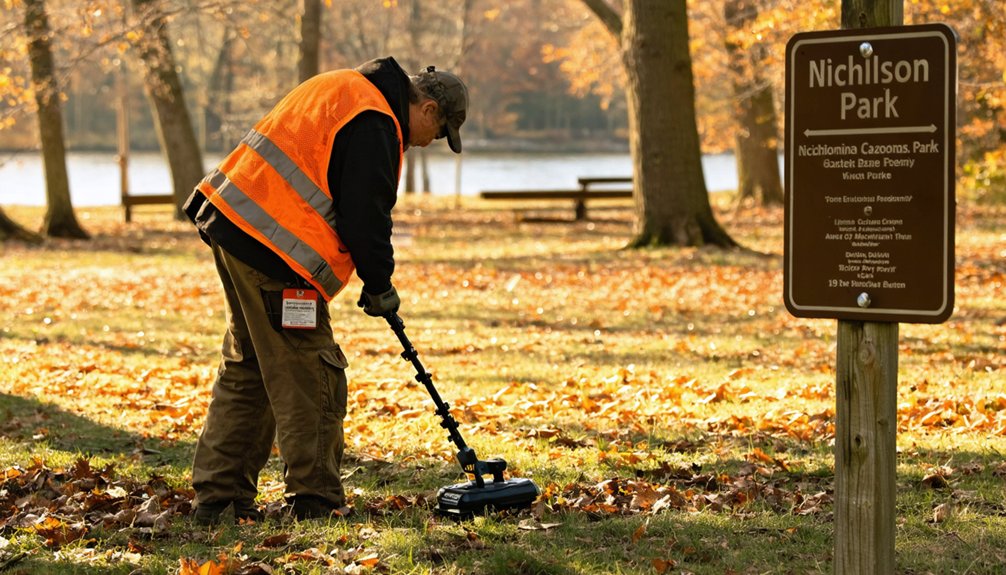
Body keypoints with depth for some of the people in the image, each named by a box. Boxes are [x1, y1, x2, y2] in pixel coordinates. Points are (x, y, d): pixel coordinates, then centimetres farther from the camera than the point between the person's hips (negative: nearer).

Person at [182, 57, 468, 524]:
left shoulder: (345, 88, 20)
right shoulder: (374, 123, -12)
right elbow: (364, 214, -15)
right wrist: (379, 283, -2)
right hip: (274, 253, -11)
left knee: (245, 370, 16)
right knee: (312, 380, -2)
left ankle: (218, 494, 18)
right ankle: (316, 502, 4)